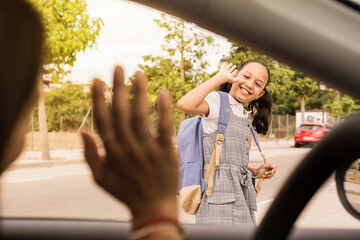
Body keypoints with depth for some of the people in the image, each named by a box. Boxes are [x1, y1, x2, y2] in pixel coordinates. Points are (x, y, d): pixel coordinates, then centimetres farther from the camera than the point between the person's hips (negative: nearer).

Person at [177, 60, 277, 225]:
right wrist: (220, 77, -13)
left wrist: (255, 172, 10)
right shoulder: (217, 101, -1)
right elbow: (184, 104, -24)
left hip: (242, 194, 8)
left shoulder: (245, 117, 23)